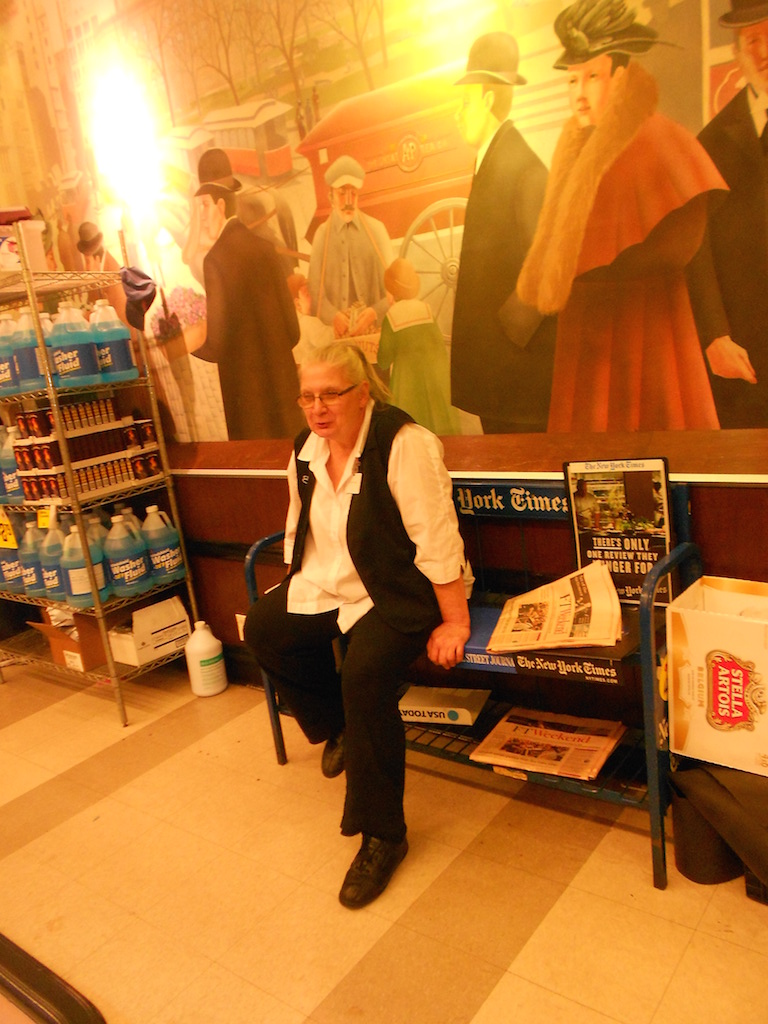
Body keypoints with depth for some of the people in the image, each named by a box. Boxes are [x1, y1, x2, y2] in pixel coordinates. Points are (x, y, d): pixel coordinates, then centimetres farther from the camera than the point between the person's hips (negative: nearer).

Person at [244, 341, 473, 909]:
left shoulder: (404, 443, -21)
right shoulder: (307, 448, 4)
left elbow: (437, 538, -23)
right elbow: (299, 528, 18)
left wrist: (454, 622, -22)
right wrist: (296, 594, 15)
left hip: (402, 593, -8)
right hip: (331, 586, 8)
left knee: (365, 676, -28)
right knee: (263, 627, -5)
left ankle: (382, 835, -7)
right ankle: (336, 728, 19)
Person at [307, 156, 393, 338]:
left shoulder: (376, 229, 5)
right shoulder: (322, 234, 4)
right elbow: (315, 288, 2)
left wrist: (375, 312, -9)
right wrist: (333, 315, -14)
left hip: (373, 324, 1)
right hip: (336, 328, 0)